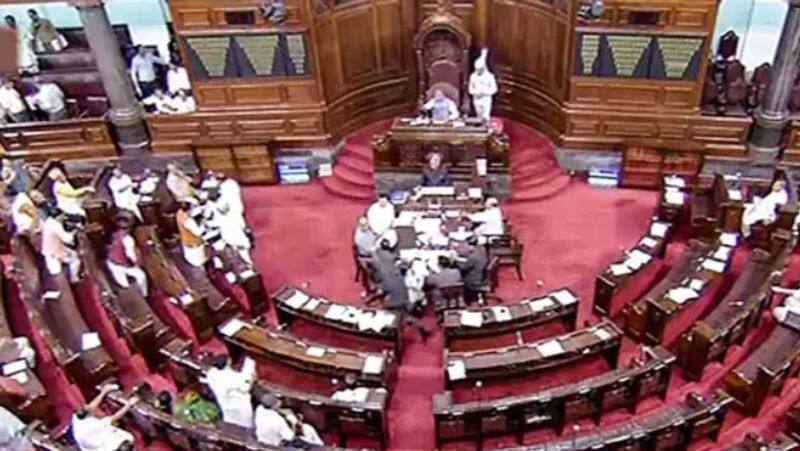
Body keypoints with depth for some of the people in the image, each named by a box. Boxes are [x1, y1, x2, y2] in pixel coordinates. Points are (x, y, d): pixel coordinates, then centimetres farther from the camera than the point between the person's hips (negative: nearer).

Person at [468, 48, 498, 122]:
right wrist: (476, 93, -14)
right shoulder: (473, 76, 0)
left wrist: (484, 92, -18)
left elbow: (494, 89, -5)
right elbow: (471, 89, 7)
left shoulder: (489, 76, -9)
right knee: (480, 117, 11)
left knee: (486, 117, -15)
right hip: (476, 100, 3)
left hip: (486, 99, -3)